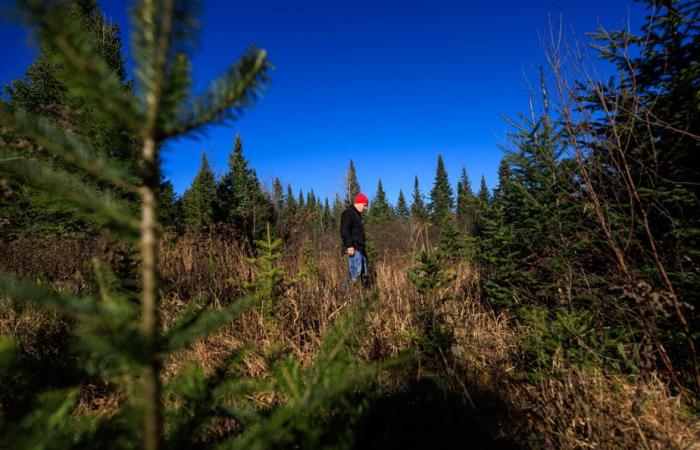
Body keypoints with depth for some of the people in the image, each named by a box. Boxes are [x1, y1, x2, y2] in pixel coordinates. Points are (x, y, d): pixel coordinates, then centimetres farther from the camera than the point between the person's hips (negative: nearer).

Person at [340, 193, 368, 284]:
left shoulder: (357, 214, 24)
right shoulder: (348, 212, -7)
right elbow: (344, 231, -17)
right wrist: (349, 246, -23)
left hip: (359, 248, 10)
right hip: (353, 248, -10)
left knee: (363, 271, 9)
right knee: (356, 271, -15)